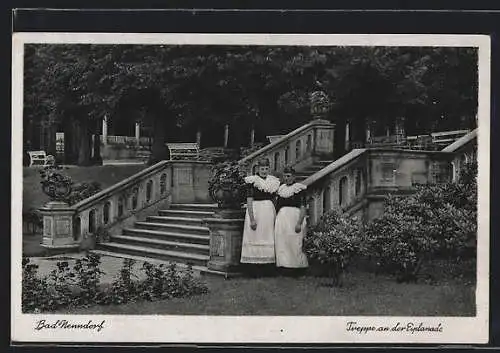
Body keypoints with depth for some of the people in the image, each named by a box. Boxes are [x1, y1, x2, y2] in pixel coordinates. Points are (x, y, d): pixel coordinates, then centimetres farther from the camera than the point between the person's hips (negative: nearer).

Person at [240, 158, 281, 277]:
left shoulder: (273, 181, 11)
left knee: (268, 239, 6)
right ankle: (253, 270, -3)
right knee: (255, 239, -5)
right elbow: (249, 201, -9)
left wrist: (275, 216, 9)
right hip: (256, 211, -5)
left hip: (270, 211, 5)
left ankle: (267, 269, 11)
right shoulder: (252, 181, -5)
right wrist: (252, 219, -16)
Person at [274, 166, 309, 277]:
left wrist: (299, 223, -16)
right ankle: (285, 267, 7)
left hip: (294, 216, -6)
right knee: (281, 242, 2)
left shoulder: (299, 188, -2)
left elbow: (303, 208, -8)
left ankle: (298, 267, 2)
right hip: (281, 217, 6)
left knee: (294, 243, -6)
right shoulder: (281, 188, 17)